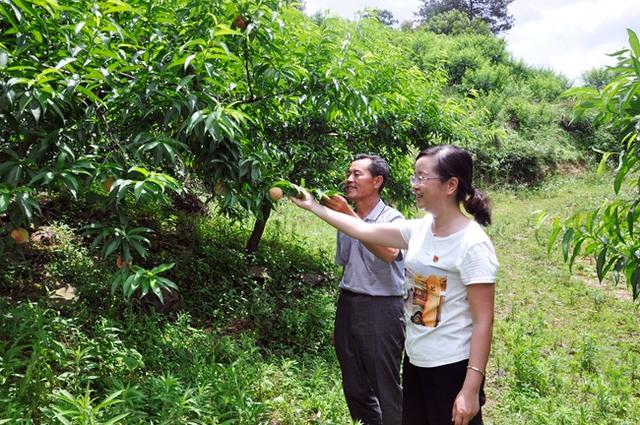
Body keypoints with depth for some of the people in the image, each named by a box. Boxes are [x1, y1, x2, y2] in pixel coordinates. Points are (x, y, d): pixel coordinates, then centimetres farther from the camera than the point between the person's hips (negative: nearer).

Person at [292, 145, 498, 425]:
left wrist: (471, 388, -20)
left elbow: (483, 321, -19)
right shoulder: (420, 229, 0)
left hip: (451, 368, -7)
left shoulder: (472, 245, -20)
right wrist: (312, 206, 10)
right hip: (415, 360, 7)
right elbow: (364, 230, 7)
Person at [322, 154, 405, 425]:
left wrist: (350, 216, -32)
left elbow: (389, 253, -31)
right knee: (354, 386, 17)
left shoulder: (392, 219, -10)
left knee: (386, 387, 3)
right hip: (347, 305, 7)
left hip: (381, 308, -6)